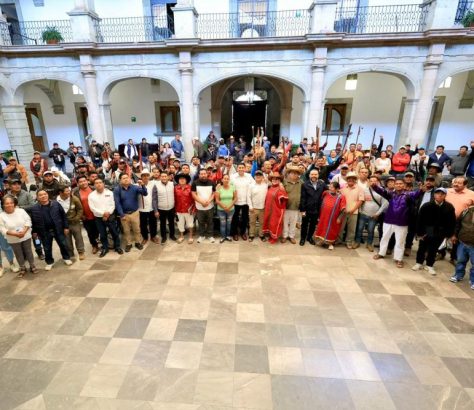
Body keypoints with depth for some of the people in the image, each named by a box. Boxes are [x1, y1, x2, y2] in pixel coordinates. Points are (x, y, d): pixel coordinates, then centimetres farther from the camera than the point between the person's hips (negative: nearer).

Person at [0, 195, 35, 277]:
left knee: (29, 252, 12)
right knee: (19, 254, 13)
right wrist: (15, 234, -23)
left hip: (26, 237, 0)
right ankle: (22, 268, 29)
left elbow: (28, 221, -7)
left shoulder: (21, 211, -7)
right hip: (13, 240, 0)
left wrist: (24, 231, -20)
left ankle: (32, 266, 27)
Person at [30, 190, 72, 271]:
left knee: (63, 244, 13)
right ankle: (49, 262, 31)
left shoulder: (56, 204, -7)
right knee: (47, 248, 12)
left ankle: (66, 258, 33)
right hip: (44, 232, 0)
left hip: (58, 229, 0)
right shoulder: (34, 208, -6)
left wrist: (66, 227, -2)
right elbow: (33, 221, 3)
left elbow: (63, 215, -2)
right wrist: (34, 231, 4)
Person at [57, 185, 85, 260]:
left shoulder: (74, 199, -12)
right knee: (67, 239, 13)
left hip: (74, 222, -1)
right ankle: (70, 254, 28)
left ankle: (81, 252, 19)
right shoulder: (56, 200, -12)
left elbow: (80, 209, -3)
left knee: (78, 237, 7)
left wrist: (76, 218, -8)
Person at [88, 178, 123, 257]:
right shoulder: (91, 195, -2)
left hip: (110, 216, 0)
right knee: (102, 234, 11)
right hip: (98, 218, 0)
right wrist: (103, 213, -16)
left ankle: (117, 247, 22)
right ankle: (105, 248, 27)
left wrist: (108, 213, -16)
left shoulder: (109, 193, 0)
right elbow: (92, 208, -8)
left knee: (114, 232, 7)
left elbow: (112, 205, -3)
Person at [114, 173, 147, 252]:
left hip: (135, 212, 0)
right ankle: (128, 244, 34)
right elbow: (117, 203, -10)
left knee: (136, 229, 14)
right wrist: (121, 214, -13)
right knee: (126, 231, 16)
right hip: (124, 213, 0)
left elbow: (145, 193, -19)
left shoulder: (134, 187, -9)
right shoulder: (117, 189, -9)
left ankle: (138, 242, 33)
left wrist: (142, 185, -38)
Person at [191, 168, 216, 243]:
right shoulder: (195, 183, -6)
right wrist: (202, 201, -18)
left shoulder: (211, 183, -1)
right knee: (201, 222, 13)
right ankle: (201, 235, 29)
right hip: (199, 207, -1)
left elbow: (214, 193, 0)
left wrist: (208, 201, -16)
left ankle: (210, 235, 25)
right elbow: (193, 194, -9)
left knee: (210, 222, 11)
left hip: (210, 206, 1)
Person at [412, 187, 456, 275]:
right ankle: (419, 263, 31)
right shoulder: (427, 206, -14)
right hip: (426, 232, -1)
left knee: (433, 250, 14)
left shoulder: (449, 207, -7)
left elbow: (452, 222, 0)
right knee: (422, 248, 13)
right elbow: (420, 220, -11)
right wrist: (419, 232, -11)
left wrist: (449, 234, -2)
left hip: (440, 234, 2)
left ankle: (429, 266, 30)